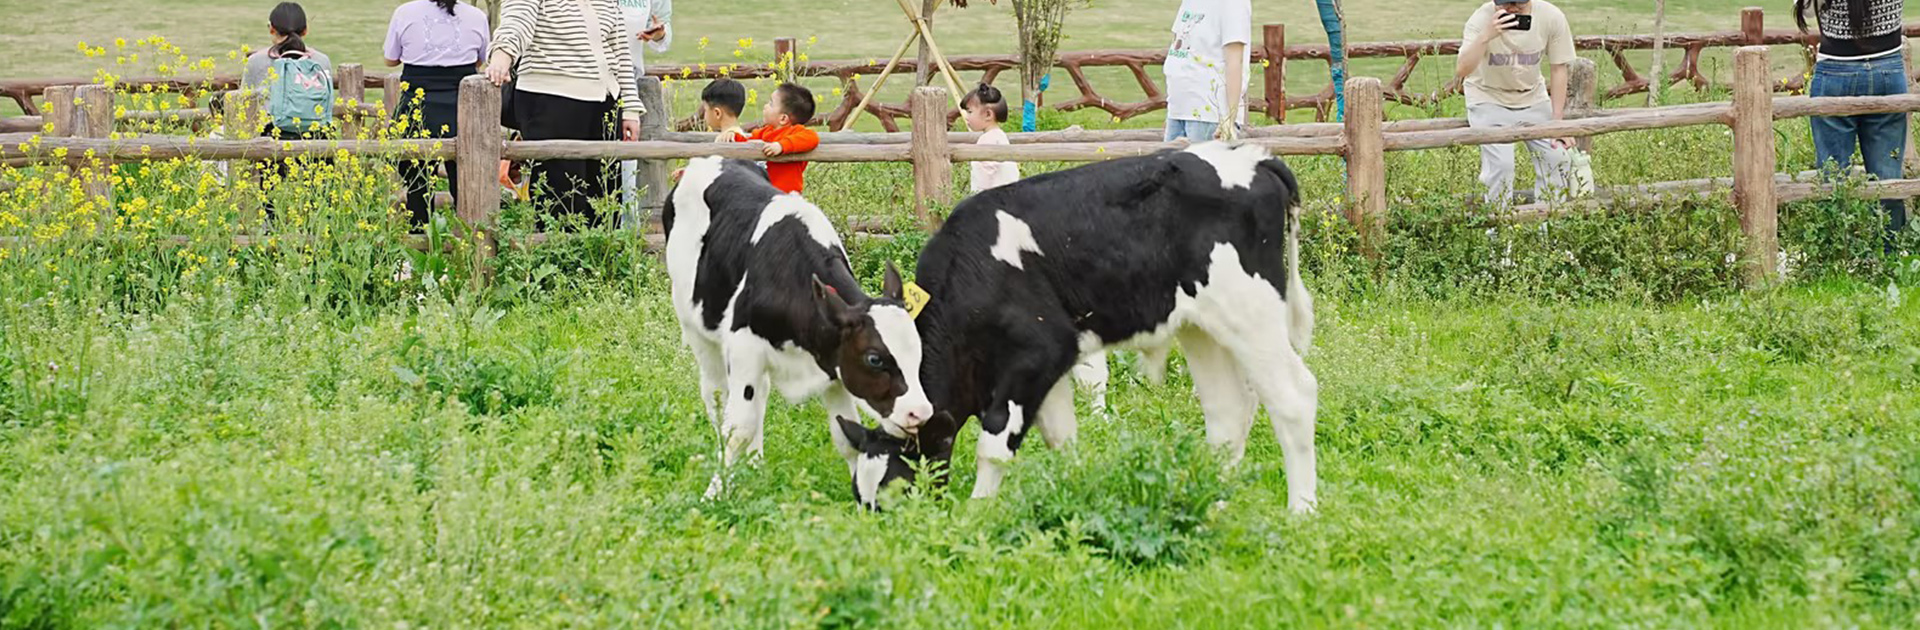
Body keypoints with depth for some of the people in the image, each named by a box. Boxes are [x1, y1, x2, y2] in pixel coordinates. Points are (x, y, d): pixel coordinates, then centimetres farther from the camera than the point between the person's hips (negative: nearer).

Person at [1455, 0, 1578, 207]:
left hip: (1532, 98, 3)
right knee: (1500, 163, -20)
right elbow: (1461, 71, -39)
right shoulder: (1482, 19, -27)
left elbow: (1559, 69, -6)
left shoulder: (1552, 18, -20)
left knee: (1558, 156, -7)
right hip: (1489, 98, -3)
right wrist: (1486, 36, -54)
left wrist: (1557, 122, -7)